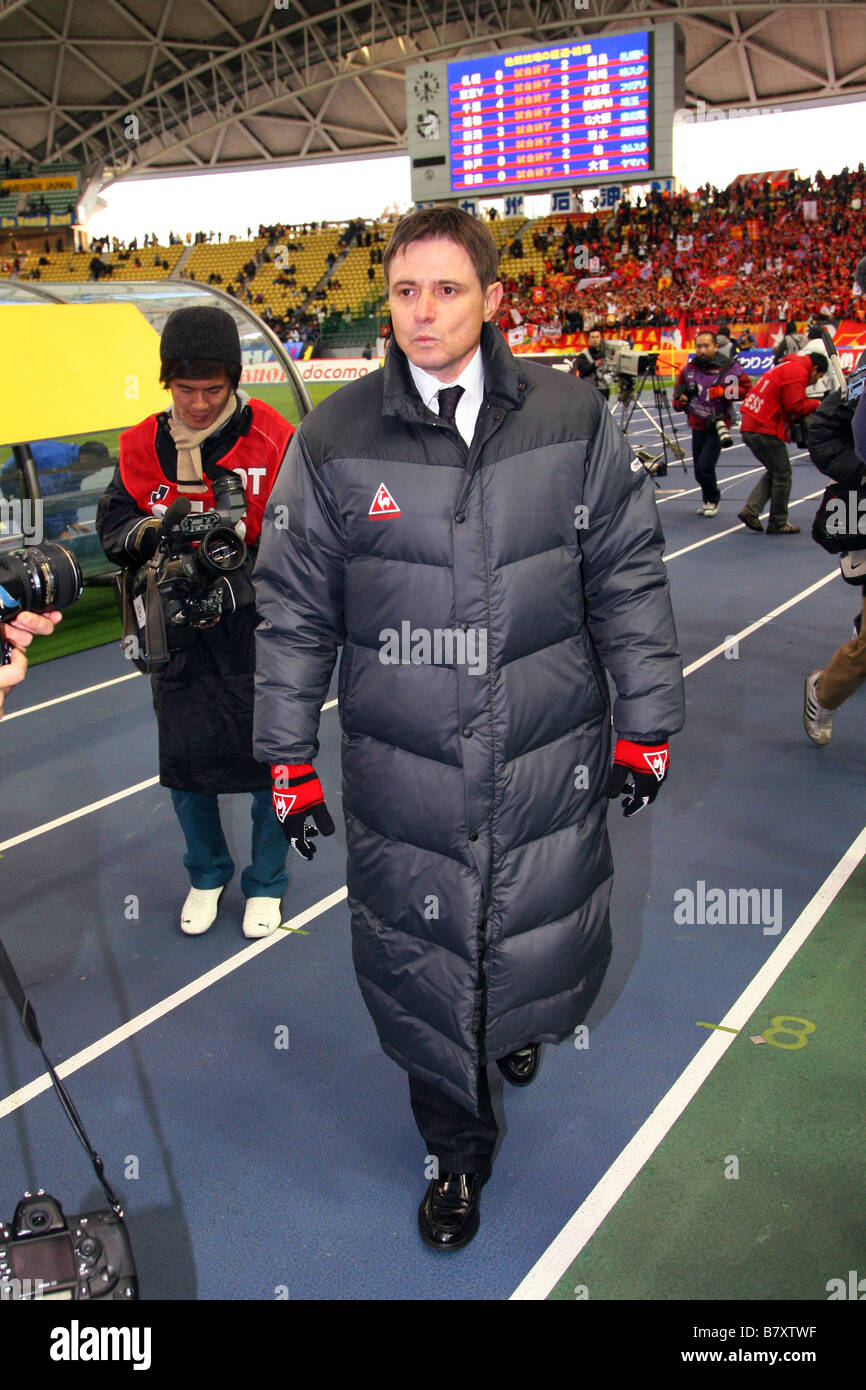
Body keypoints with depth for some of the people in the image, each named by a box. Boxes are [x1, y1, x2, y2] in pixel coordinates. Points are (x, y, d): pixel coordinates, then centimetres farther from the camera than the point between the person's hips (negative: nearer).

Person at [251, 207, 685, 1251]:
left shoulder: (572, 420, -2)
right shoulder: (335, 439, -4)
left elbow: (628, 580, 4)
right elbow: (294, 610, 2)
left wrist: (646, 723, 6)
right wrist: (289, 757, 4)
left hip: (551, 762, 1)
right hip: (403, 773, 0)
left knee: (546, 956, 16)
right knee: (421, 970, 11)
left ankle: (517, 1023, 55)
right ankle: (456, 1152, 39)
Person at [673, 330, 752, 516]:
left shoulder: (727, 368, -11)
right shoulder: (689, 369, 3)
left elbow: (746, 388, -11)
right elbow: (678, 392, 16)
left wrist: (722, 392, -21)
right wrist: (681, 399, -6)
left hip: (717, 426, -5)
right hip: (697, 426, 5)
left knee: (705, 466, -15)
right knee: (699, 469, 11)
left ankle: (713, 500, 10)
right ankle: (708, 499, 35)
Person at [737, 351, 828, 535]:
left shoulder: (785, 368, 24)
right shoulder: (798, 371, -8)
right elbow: (795, 406, -15)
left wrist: (810, 405, 10)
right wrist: (816, 404, 2)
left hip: (748, 428, 10)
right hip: (765, 431, -10)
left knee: (774, 472, 19)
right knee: (782, 474, 2)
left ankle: (751, 511, 8)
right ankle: (778, 523, 8)